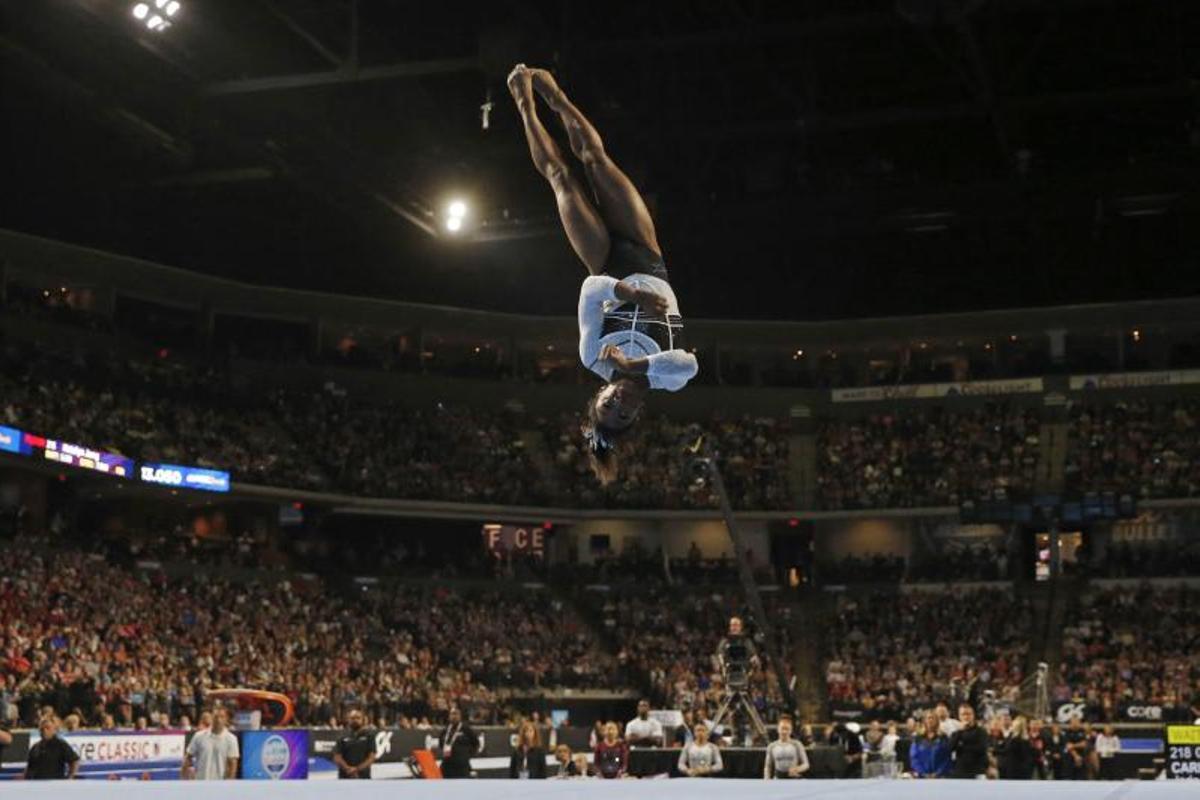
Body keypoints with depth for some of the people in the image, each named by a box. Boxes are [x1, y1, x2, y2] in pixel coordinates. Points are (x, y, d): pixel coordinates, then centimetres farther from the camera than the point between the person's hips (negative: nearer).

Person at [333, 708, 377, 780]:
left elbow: (372, 757, -1)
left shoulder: (369, 736, 5)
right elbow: (337, 757, 1)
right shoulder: (343, 738, 8)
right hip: (345, 778, 1)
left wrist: (358, 769, -11)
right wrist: (348, 769, -13)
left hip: (363, 777, -1)